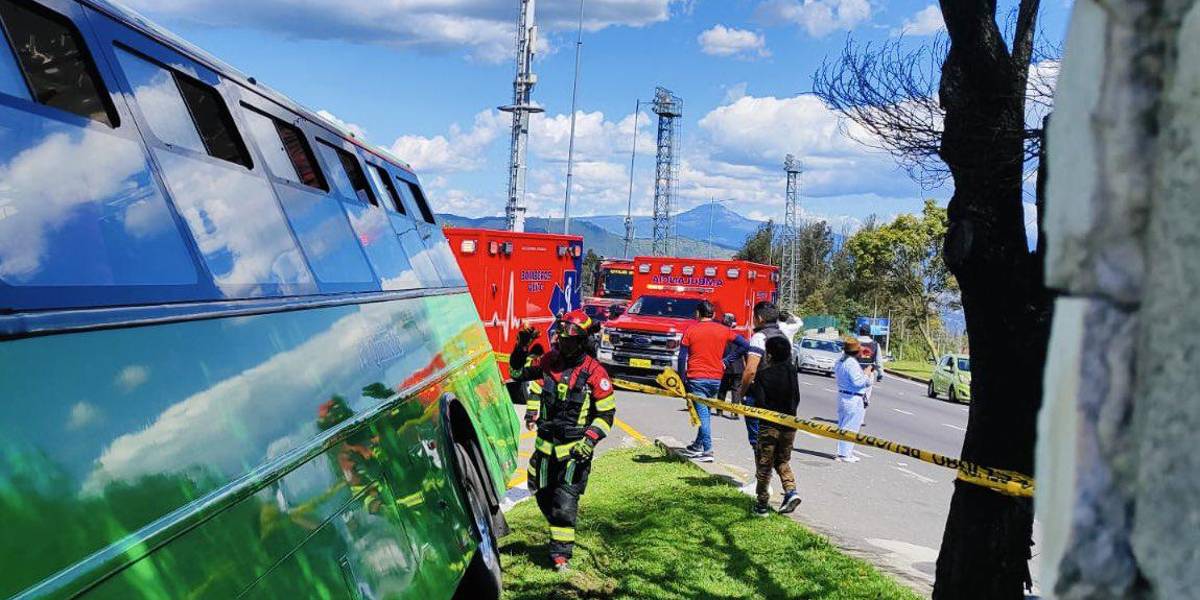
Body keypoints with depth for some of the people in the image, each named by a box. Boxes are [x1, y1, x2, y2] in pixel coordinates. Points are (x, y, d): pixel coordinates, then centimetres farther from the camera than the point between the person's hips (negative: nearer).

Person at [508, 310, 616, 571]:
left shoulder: (594, 372, -12)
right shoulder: (549, 361, 2)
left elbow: (607, 412, -7)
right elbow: (519, 373, 18)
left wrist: (590, 440, -18)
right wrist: (522, 347, 1)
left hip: (574, 449, -5)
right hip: (545, 444, 5)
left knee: (565, 501, -9)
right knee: (544, 497, 15)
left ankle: (561, 552, 0)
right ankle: (561, 535, 36)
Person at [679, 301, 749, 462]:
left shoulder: (690, 331, -3)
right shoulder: (724, 330, 5)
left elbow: (682, 357, -5)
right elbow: (746, 345, 2)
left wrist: (682, 379, 3)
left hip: (696, 378, -4)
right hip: (716, 377, 4)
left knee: (702, 412, -5)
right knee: (705, 411, 18)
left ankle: (707, 450, -11)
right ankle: (698, 446, 26)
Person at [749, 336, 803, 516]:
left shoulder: (763, 374, -14)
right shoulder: (792, 371, 0)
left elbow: (760, 402, -17)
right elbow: (797, 398, 6)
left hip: (769, 425, -4)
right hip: (789, 424, 5)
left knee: (764, 464, 6)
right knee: (783, 461, 21)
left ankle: (762, 504, 10)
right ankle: (791, 491, 0)